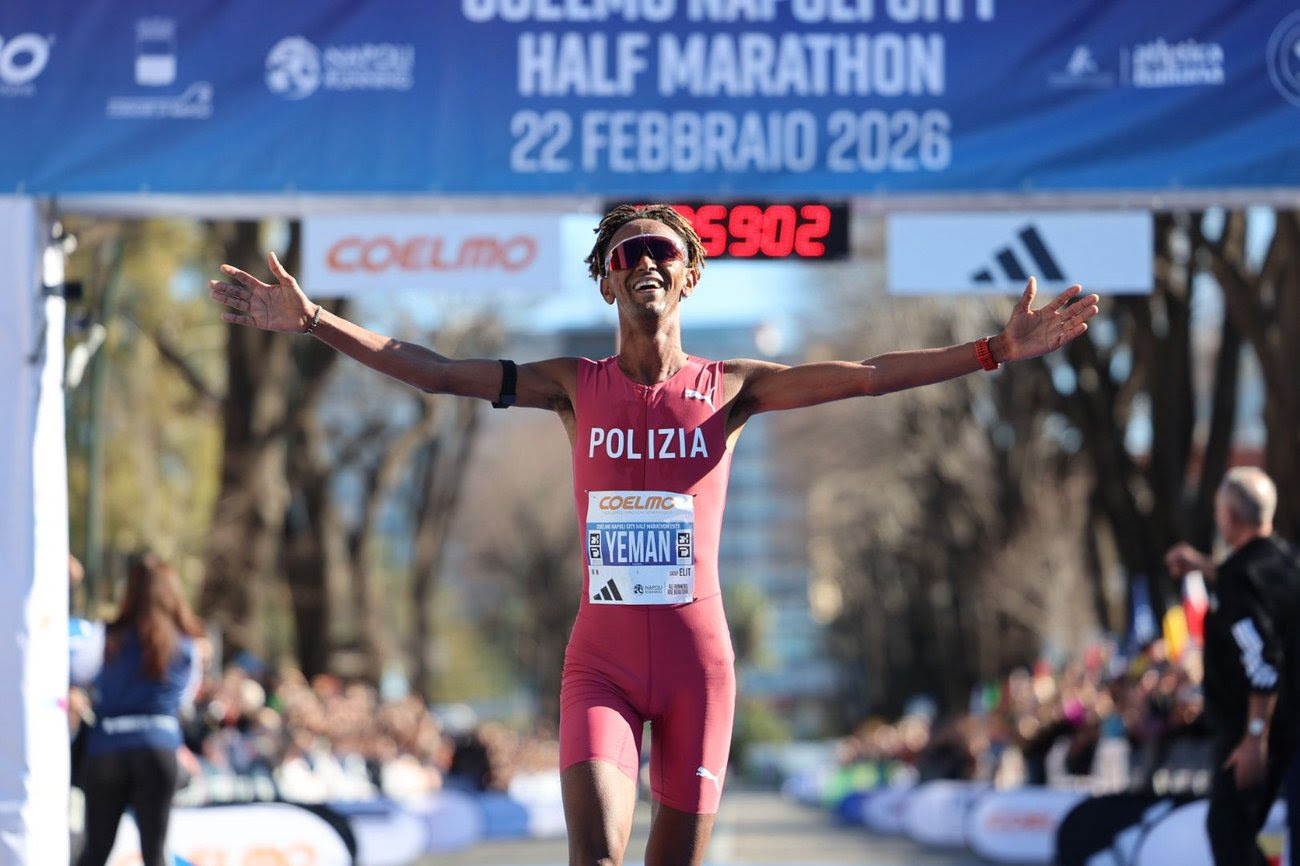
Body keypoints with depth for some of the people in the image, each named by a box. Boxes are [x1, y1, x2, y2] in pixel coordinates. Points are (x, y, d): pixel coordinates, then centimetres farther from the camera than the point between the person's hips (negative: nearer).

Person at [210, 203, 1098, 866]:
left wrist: (999, 349, -15)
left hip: (698, 659, 1)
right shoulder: (576, 386, 4)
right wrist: (314, 320, -8)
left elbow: (866, 375, -6)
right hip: (600, 660, 0)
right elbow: (432, 370, 0)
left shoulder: (731, 388, 2)